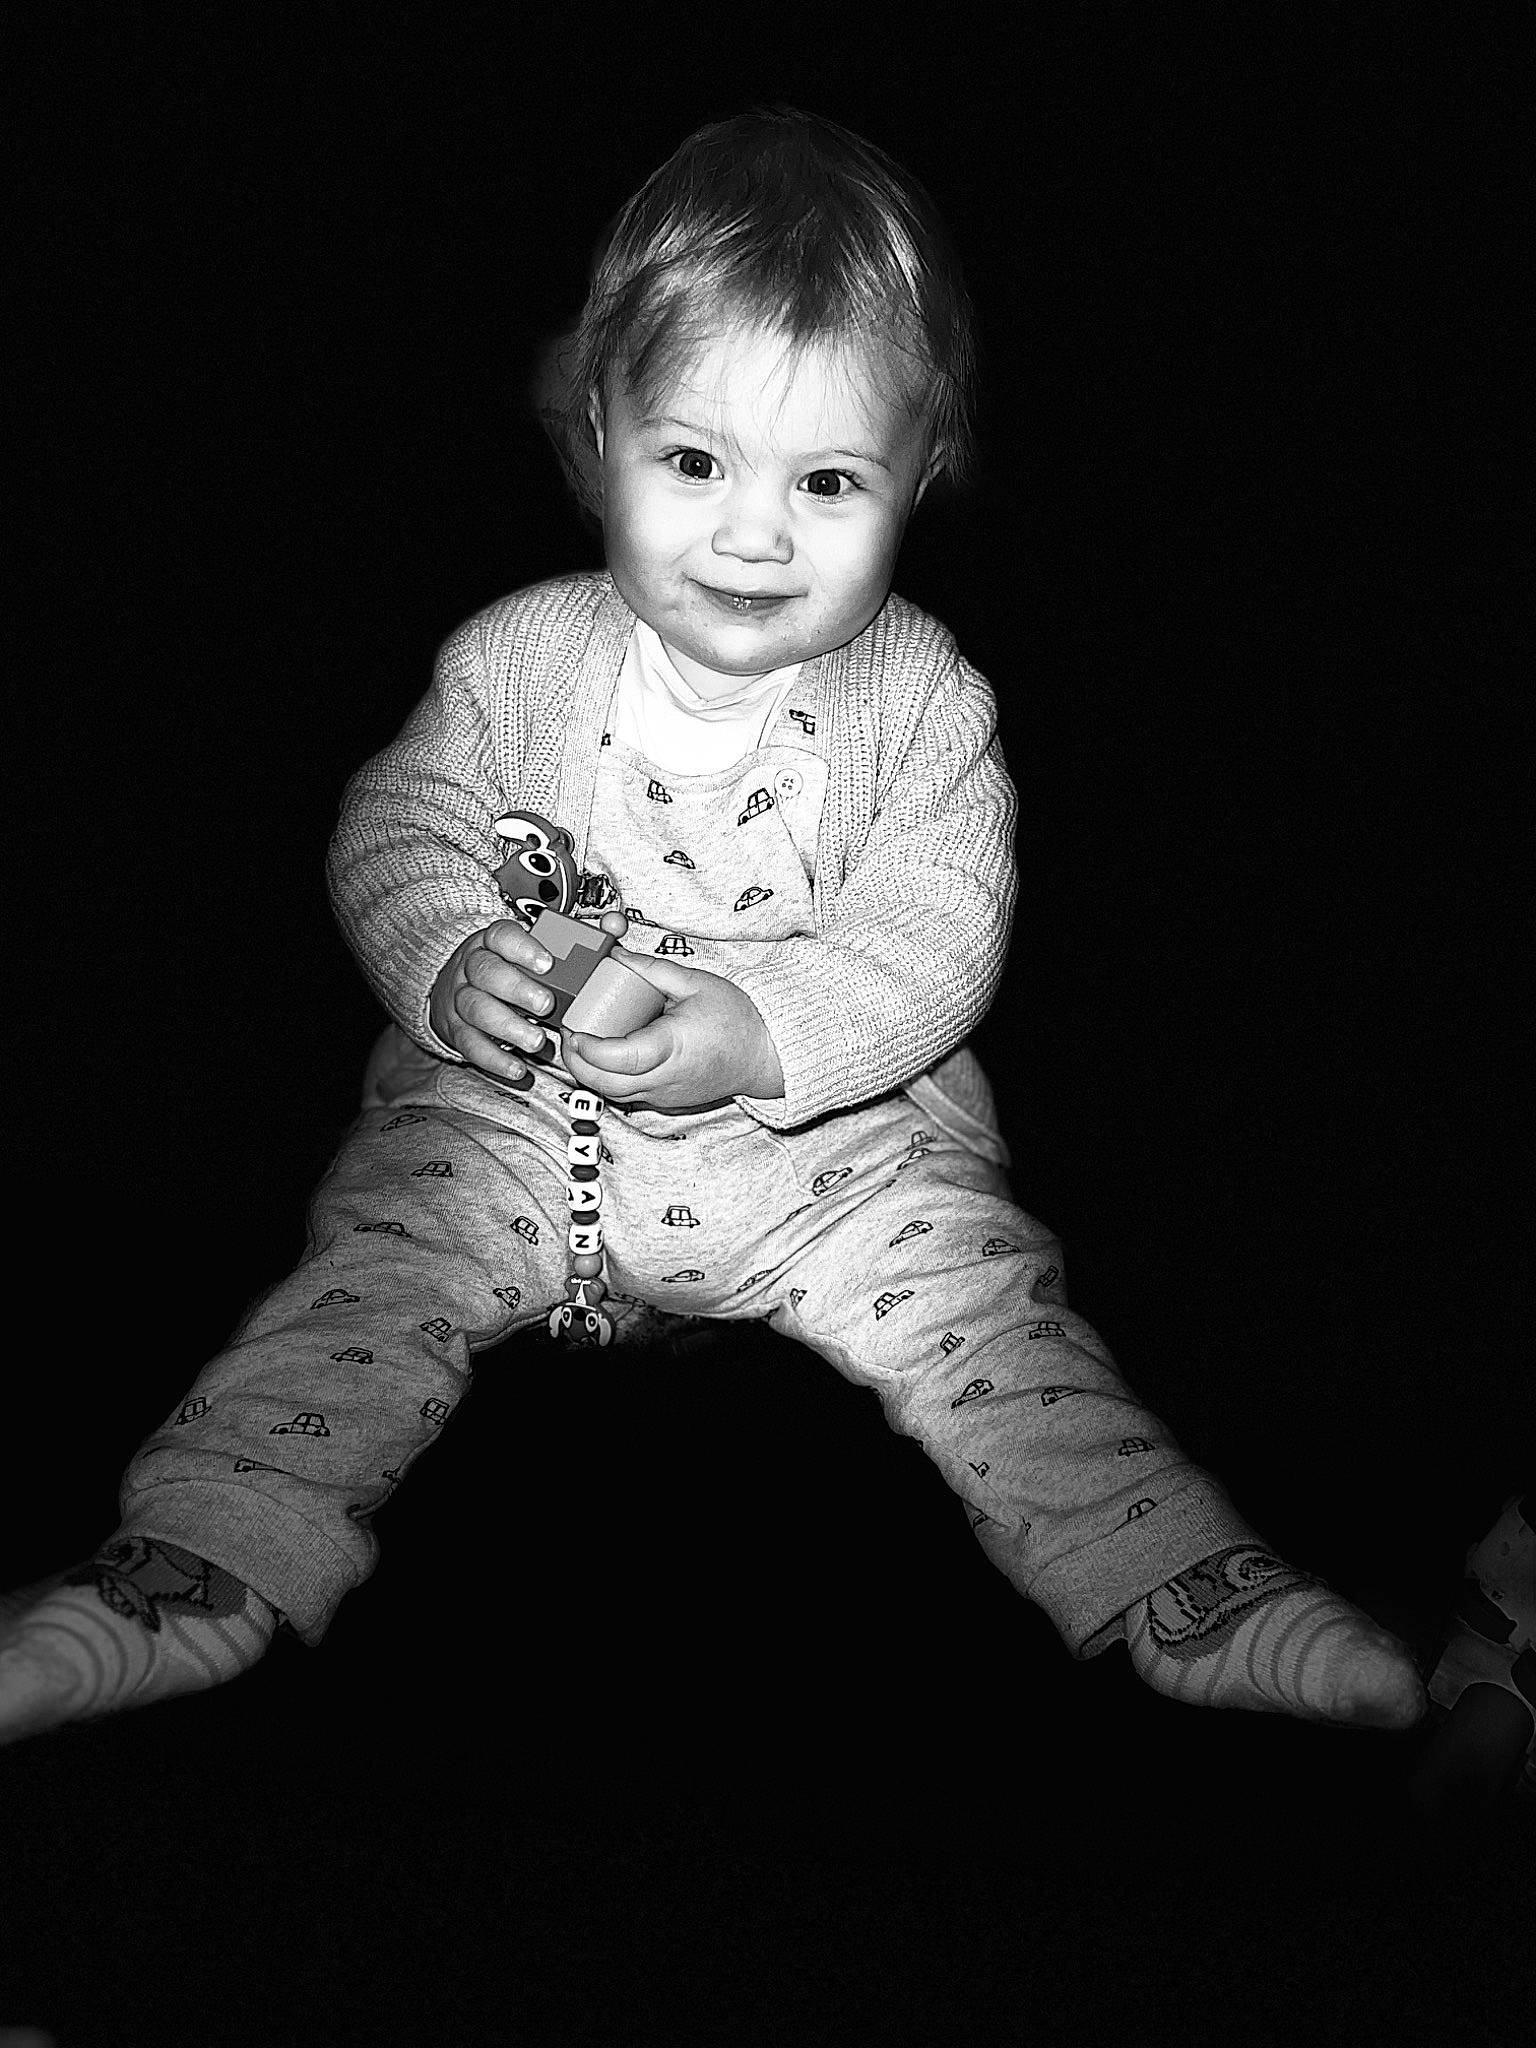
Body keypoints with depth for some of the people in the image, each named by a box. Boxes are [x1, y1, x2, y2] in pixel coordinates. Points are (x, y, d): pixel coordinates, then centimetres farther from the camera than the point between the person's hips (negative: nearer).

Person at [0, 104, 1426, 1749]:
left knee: (984, 1311, -15)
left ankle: (1197, 1601, -12)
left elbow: (935, 937, -12)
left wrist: (762, 1034, -28)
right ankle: (183, 1586, -15)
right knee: (366, 1289, -16)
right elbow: (395, 829, 3)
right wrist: (449, 966, -19)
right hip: (511, 1119, 1)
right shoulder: (521, 659, -4)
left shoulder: (922, 697, -8)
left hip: (842, 1137, -1)